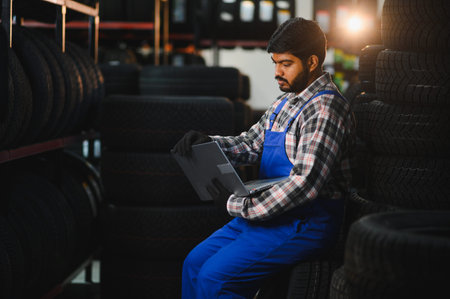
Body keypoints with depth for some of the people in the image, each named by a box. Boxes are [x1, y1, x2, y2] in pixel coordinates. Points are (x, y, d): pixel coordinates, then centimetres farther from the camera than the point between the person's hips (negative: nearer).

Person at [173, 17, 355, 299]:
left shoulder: (325, 108, -19)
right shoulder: (287, 101, 14)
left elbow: (306, 182, -27)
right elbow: (251, 143, 16)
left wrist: (242, 206, -23)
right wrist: (206, 142, -4)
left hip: (305, 222, -10)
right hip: (268, 211, 10)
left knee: (214, 276, -17)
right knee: (194, 263, 6)